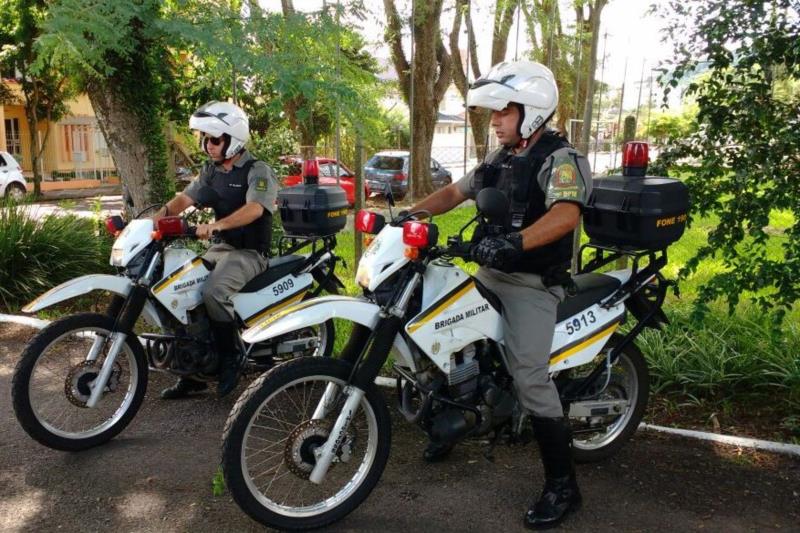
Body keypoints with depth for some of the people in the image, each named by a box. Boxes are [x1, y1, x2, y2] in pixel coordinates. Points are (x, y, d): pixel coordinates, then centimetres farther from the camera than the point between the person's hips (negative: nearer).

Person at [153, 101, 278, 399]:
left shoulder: (258, 172, -11)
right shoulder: (211, 170, 13)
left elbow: (254, 209, -29)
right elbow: (186, 198, 3)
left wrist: (215, 225, -43)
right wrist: (161, 215, -18)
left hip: (249, 252, -8)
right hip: (221, 247, 8)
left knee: (214, 291, -33)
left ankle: (230, 360, -12)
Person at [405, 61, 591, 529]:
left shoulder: (562, 158, -13)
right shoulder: (500, 159, 15)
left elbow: (566, 215, -31)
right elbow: (455, 192, 18)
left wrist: (512, 242, -47)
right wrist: (410, 214, 3)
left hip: (533, 284, -8)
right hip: (489, 275, 9)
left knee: (530, 377, -17)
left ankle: (563, 485, -2)